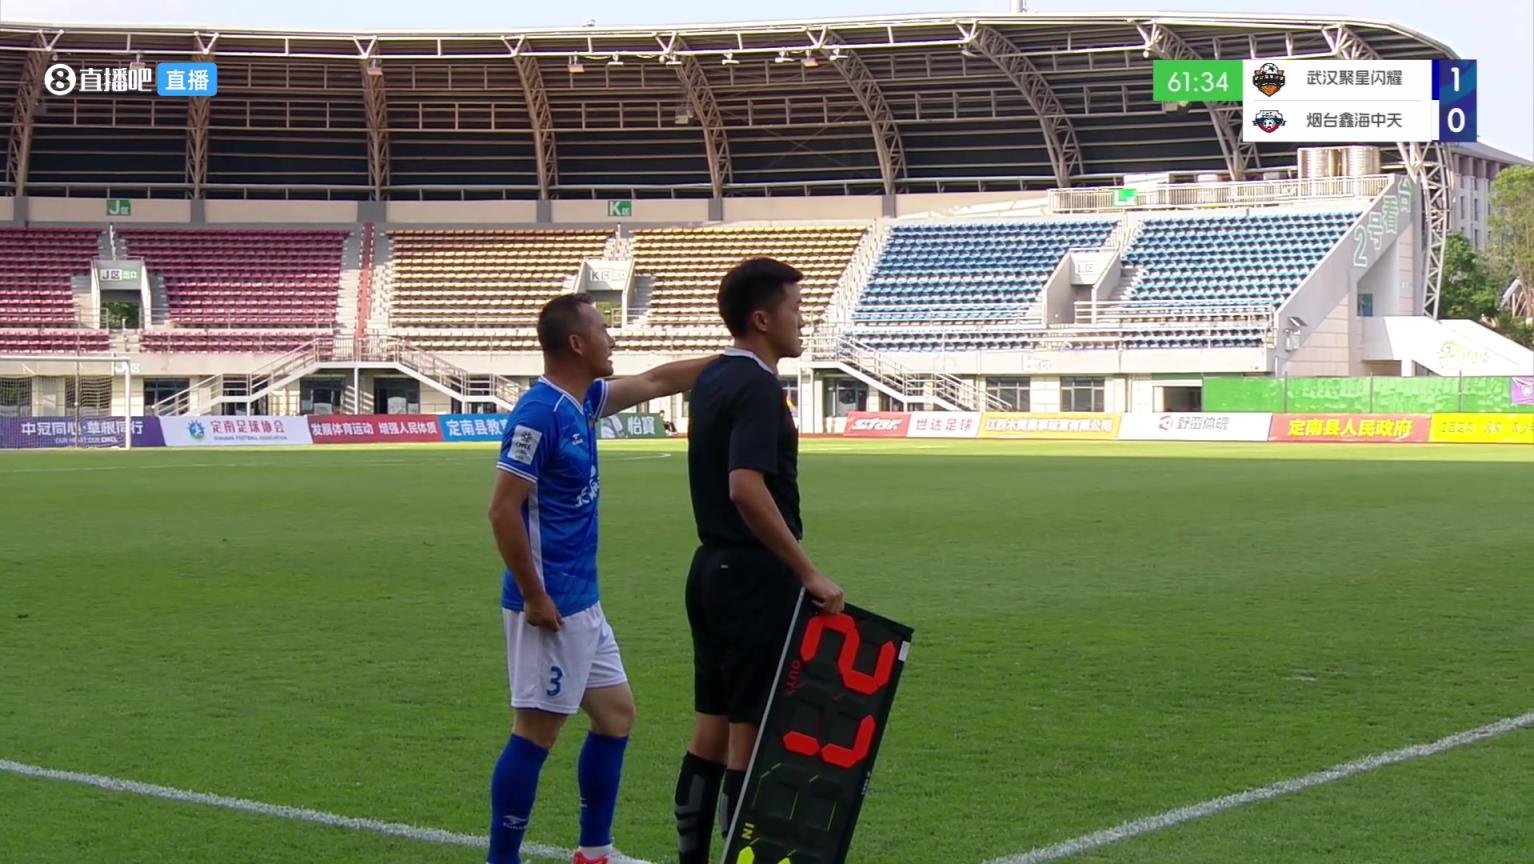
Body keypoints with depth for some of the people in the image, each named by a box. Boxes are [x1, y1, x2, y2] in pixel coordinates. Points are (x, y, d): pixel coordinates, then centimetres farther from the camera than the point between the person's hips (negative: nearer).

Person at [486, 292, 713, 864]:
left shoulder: (583, 402, 9)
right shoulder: (539, 413, -18)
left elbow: (656, 382, 24)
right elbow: (503, 509, -21)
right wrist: (533, 597, -19)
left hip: (582, 603, 10)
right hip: (551, 606, -10)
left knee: (616, 714, 15)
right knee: (537, 732, -4)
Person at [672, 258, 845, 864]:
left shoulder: (712, 380, 12)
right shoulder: (757, 388, -17)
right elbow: (747, 488, -28)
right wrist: (808, 573, -24)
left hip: (712, 567, 9)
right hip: (755, 576, -9)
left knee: (713, 725, 13)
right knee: (753, 729, -3)